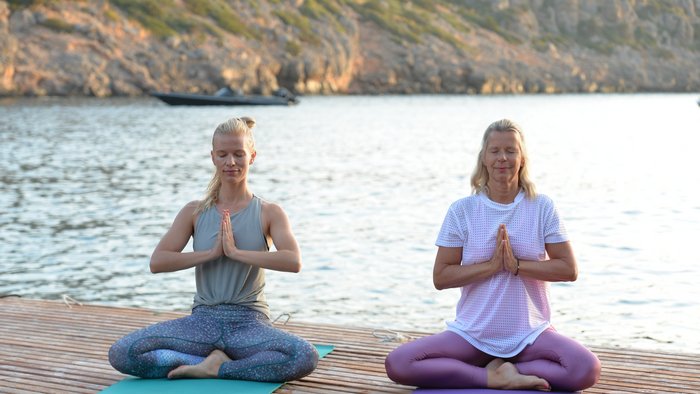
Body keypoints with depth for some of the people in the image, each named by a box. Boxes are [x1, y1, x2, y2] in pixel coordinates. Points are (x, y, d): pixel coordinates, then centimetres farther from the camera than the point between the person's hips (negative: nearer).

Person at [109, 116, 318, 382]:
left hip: (248, 322, -2)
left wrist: (236, 252, -17)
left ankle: (212, 367, -17)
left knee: (306, 357, -34)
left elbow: (293, 262, -16)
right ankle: (218, 361, -13)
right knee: (120, 354, -21)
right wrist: (211, 252, -12)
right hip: (203, 320, 2)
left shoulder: (269, 213, 2)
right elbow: (157, 262, -4)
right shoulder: (195, 212, 7)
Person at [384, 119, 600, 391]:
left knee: (587, 369, -29)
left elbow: (569, 270, -4)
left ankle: (500, 371, -11)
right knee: (397, 364, -23)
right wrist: (491, 265, -17)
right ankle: (496, 376, -16)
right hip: (471, 335, 0)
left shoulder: (542, 208, 1)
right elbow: (440, 277, -5)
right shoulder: (461, 211, -1)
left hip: (530, 335, 0)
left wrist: (517, 265, -16)